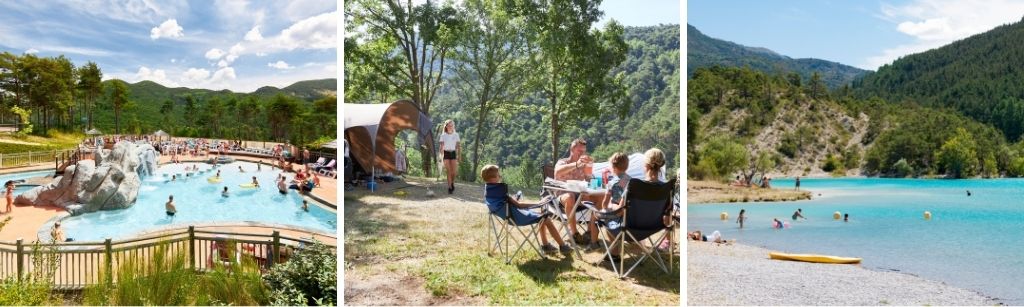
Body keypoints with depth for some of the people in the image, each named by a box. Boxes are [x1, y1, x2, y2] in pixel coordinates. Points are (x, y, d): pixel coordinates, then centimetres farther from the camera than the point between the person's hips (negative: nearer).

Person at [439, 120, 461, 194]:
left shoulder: (456, 135, 3)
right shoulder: (443, 135, 0)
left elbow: (458, 146, 4)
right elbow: (441, 146, -2)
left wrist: (459, 155, -2)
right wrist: (441, 155, -12)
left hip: (453, 153, 1)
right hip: (446, 153, -1)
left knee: (454, 171, -4)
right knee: (449, 171, -2)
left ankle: (452, 183, 24)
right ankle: (449, 187, 4)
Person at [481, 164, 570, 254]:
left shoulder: (488, 189, 7)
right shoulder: (499, 188, -21)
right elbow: (518, 205, -17)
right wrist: (538, 204, -11)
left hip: (510, 214, 10)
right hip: (515, 216, -10)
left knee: (541, 215, 23)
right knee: (545, 219, -4)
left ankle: (545, 245, 26)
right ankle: (563, 246, 4)